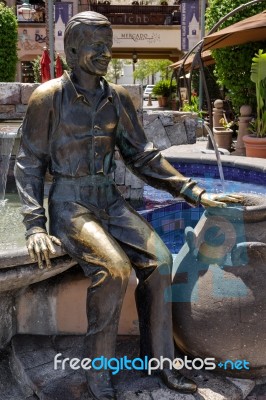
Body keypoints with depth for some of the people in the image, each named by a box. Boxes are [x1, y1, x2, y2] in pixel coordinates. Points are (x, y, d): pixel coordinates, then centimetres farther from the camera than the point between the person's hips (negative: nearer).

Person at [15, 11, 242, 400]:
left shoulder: (118, 98, 6)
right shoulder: (48, 96, -6)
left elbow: (143, 156, 8)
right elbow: (29, 164, -4)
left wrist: (194, 192, 0)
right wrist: (35, 225, -16)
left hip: (109, 200, 5)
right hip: (69, 203, -4)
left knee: (158, 258, -19)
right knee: (113, 268, -29)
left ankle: (159, 357, 0)